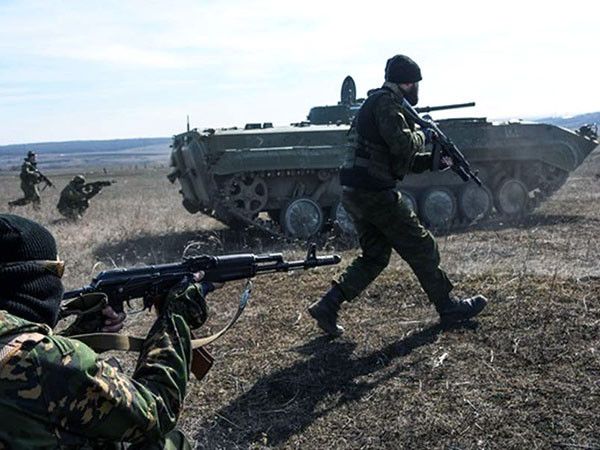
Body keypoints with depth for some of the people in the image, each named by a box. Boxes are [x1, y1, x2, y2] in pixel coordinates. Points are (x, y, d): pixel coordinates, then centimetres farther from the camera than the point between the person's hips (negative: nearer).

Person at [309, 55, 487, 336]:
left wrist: (432, 161, 12)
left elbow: (403, 161, 23)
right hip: (375, 193, -10)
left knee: (374, 257, 14)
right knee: (421, 248, 3)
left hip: (354, 193, 10)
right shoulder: (386, 102, -9)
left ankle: (327, 307, 9)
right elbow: (402, 144, -23)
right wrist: (423, 136, -3)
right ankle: (449, 308, 17)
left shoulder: (377, 103, 22)